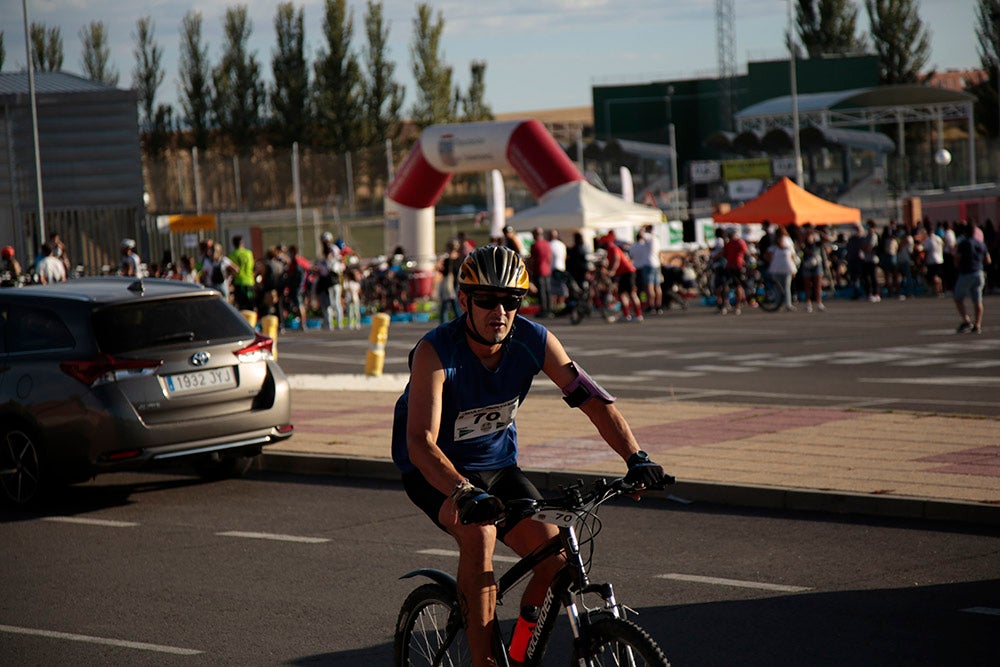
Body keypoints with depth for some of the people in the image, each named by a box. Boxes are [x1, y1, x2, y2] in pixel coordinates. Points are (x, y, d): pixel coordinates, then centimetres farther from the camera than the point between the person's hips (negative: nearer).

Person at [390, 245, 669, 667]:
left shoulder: (534, 342, -15)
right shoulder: (436, 351, -27)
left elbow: (592, 399, -14)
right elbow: (420, 442, -37)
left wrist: (636, 458, -28)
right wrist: (466, 493, -52)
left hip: (498, 465, 5)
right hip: (439, 473, -5)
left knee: (555, 557, -13)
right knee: (479, 531, -34)